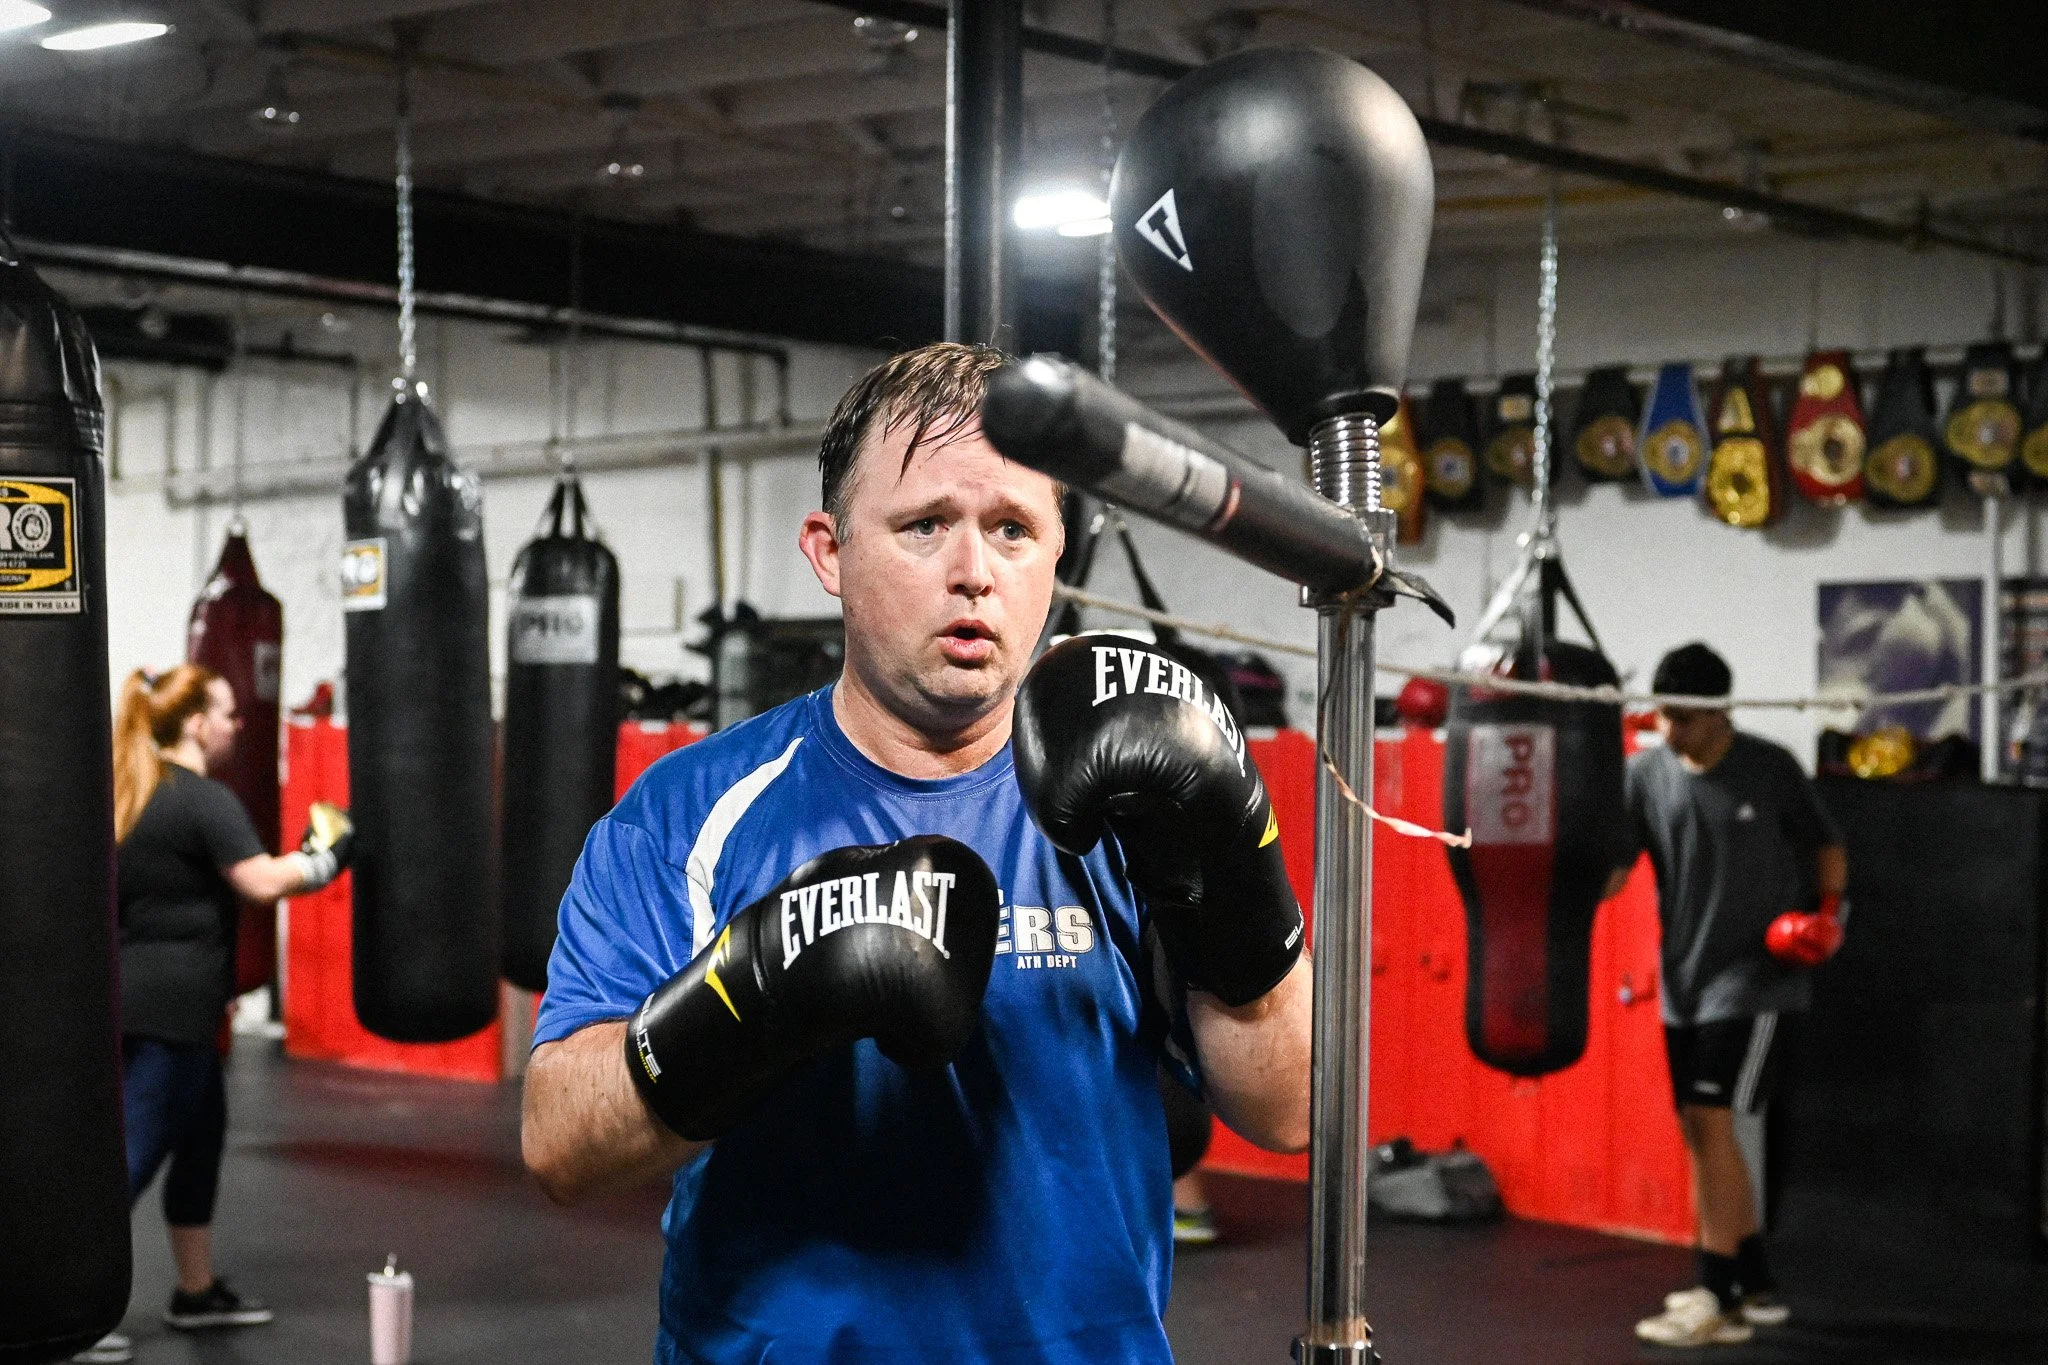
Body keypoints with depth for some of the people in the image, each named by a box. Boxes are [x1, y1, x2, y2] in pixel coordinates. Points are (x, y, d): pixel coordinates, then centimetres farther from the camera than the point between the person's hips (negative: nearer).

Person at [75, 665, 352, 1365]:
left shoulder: (133, 790, 13)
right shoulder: (206, 800, -16)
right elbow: (263, 881, -24)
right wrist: (327, 857, -8)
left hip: (137, 987, 10)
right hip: (172, 999, -10)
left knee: (202, 1133, 19)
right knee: (138, 1151, -7)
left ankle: (197, 1292, 28)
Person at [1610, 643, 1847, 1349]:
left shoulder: (1771, 768, -8)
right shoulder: (1645, 773, -2)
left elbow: (1827, 845, 5)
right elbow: (1608, 868, -6)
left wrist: (1828, 913, -11)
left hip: (1757, 980, -5)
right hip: (1683, 983, 5)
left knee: (1708, 1120, -14)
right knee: (1700, 1131, 10)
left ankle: (1718, 1301, -9)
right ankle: (1757, 1287, 24)